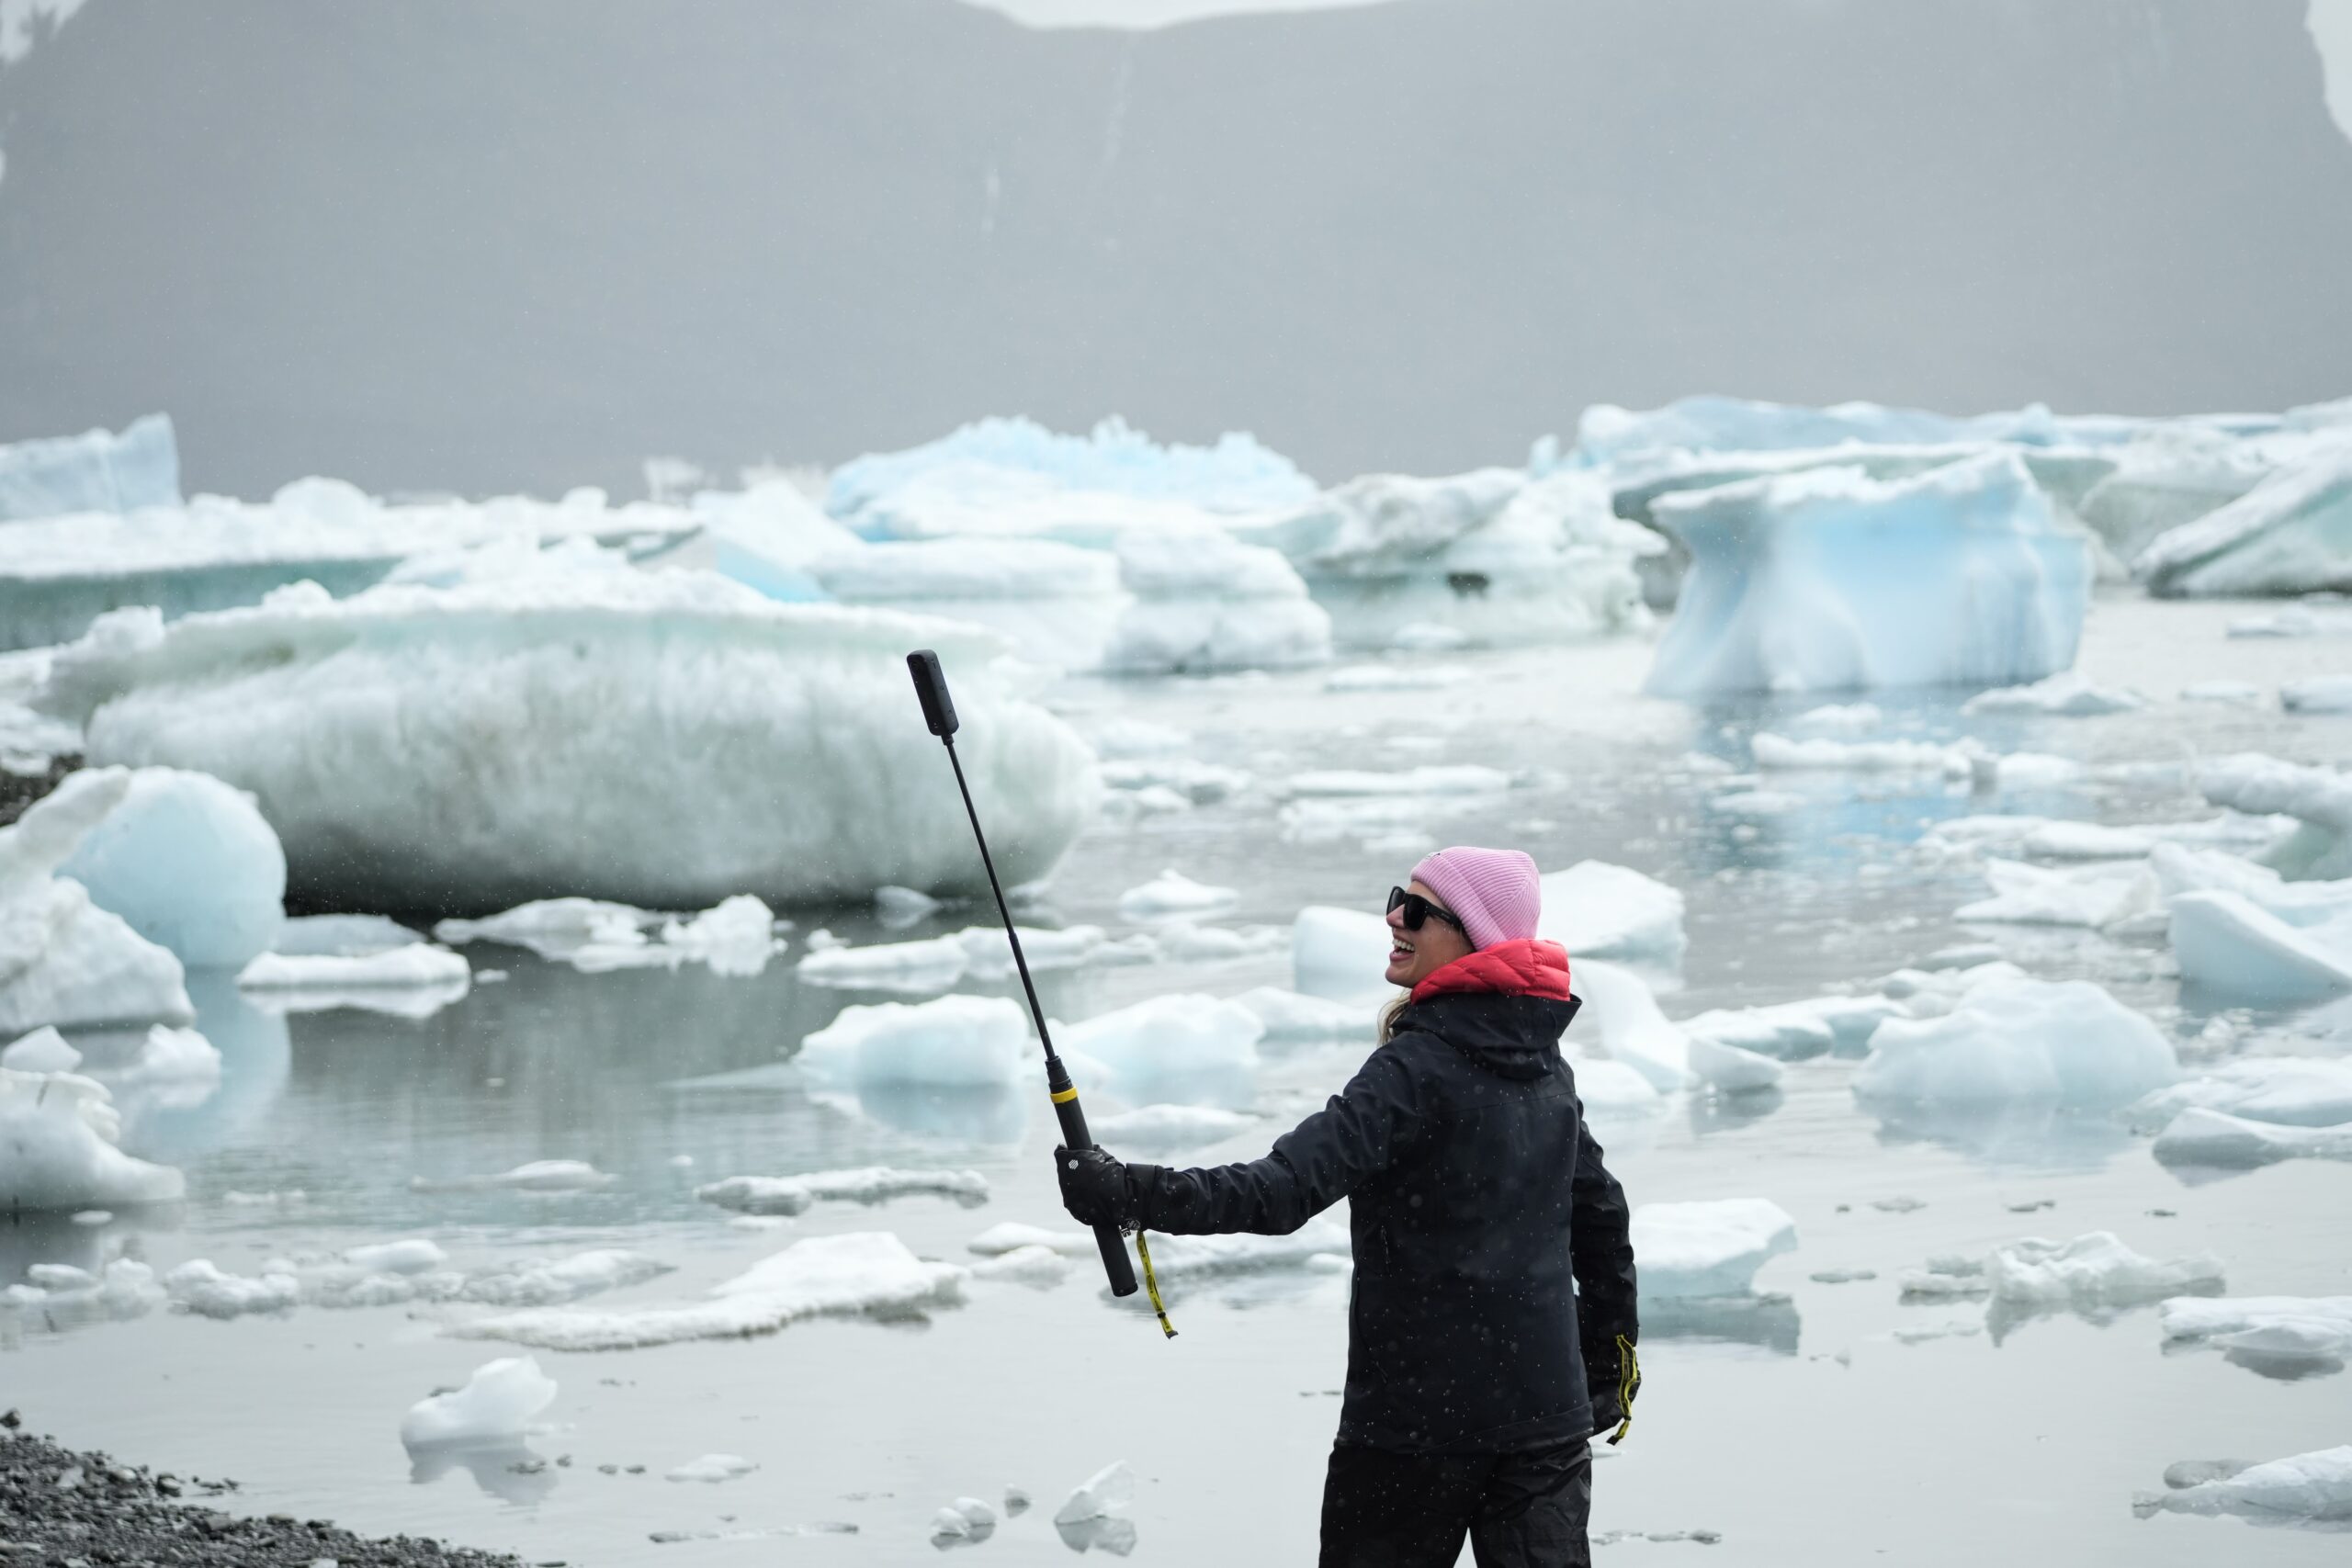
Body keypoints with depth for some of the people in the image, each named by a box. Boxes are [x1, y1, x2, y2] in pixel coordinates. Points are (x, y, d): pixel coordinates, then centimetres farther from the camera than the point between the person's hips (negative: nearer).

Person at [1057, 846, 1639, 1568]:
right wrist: (1609, 1359, 29)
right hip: (1547, 1411, 7)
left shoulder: (1421, 1067, -16)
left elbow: (1287, 1188, -26)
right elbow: (1601, 1212, 19)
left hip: (1420, 1408, -6)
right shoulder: (1547, 1067, 9)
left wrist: (1131, 1194, -31)